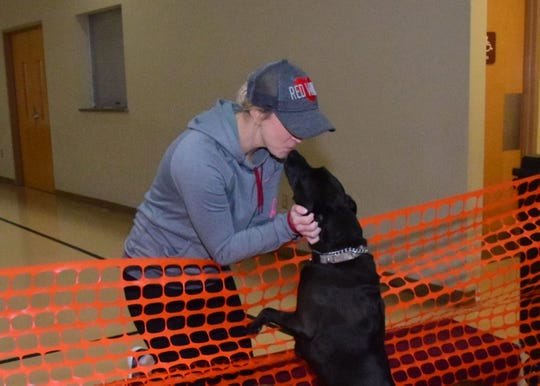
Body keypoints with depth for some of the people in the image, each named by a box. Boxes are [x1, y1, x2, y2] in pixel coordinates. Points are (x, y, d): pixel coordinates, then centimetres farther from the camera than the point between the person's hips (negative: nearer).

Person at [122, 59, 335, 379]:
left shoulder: (271, 150, -13)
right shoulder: (198, 157, -35)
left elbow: (259, 222, -8)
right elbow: (224, 250, -28)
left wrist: (295, 228, -27)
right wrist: (287, 226, -36)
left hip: (208, 271, 7)